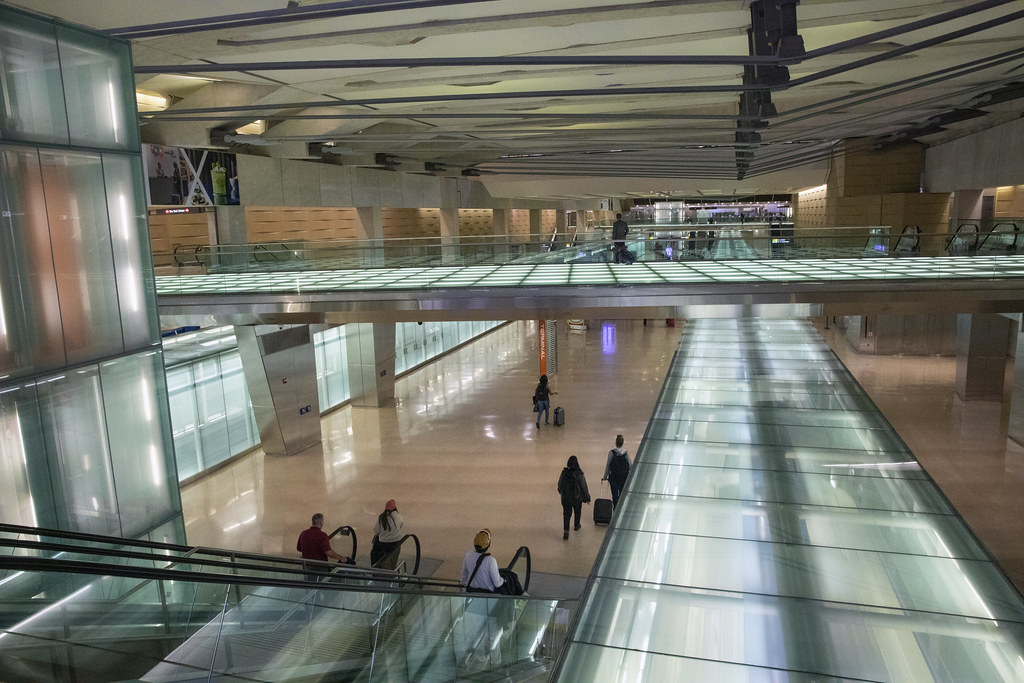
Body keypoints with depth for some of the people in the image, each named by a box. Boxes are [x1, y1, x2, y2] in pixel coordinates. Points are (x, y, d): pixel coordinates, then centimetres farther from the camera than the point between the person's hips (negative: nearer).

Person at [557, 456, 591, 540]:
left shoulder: (564, 473, -14)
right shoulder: (579, 474, -21)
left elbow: (560, 484, 1)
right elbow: (584, 487, -14)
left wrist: (560, 492, 22)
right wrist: (587, 497, 0)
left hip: (566, 498, 1)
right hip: (577, 498, -1)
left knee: (566, 514, 8)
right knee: (577, 511, 25)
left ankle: (566, 530, -4)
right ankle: (576, 526, 44)